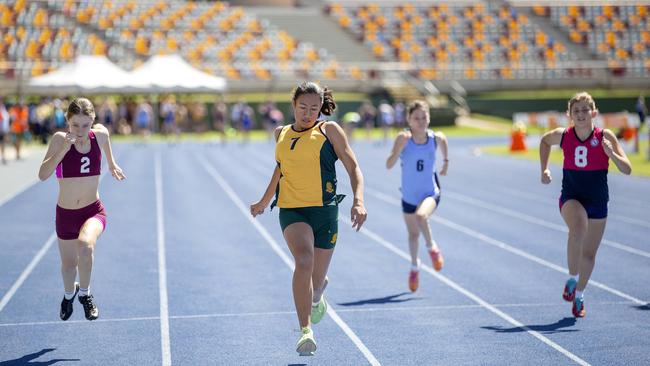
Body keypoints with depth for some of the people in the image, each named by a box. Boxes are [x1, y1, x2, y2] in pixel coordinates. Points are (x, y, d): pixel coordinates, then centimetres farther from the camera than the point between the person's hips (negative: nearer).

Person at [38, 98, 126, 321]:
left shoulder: (100, 134, -8)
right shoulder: (60, 139, -15)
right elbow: (43, 174, -26)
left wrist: (112, 164, 28)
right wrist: (64, 149, -33)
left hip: (93, 211, 0)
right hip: (66, 213, 0)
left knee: (85, 244, -32)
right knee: (68, 264, 17)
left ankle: (84, 293, -6)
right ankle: (69, 294, 53)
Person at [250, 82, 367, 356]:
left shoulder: (328, 130, 3)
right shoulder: (281, 134, 12)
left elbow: (353, 167, 0)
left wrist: (358, 200, -16)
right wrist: (264, 200, 41)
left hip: (324, 210, -1)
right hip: (291, 210, 1)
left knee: (317, 278, 7)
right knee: (304, 261, -27)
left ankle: (316, 298, 46)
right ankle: (305, 331, -27)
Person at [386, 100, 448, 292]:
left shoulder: (436, 138, -12)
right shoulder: (403, 138, -18)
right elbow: (389, 165, -27)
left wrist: (446, 160, 18)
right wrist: (400, 147, -39)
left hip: (430, 192, -1)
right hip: (409, 195, 1)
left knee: (421, 215, -33)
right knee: (413, 234, 16)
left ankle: (432, 247, -4)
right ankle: (414, 266, 43)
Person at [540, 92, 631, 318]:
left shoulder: (605, 137, -11)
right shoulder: (562, 136, -7)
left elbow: (627, 170, -13)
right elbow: (545, 141, 17)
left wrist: (611, 153, -30)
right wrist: (544, 169, 8)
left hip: (597, 202, 1)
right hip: (571, 198, -1)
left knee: (589, 253, 9)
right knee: (578, 229, -34)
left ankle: (579, 295, 33)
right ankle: (572, 279, -15)